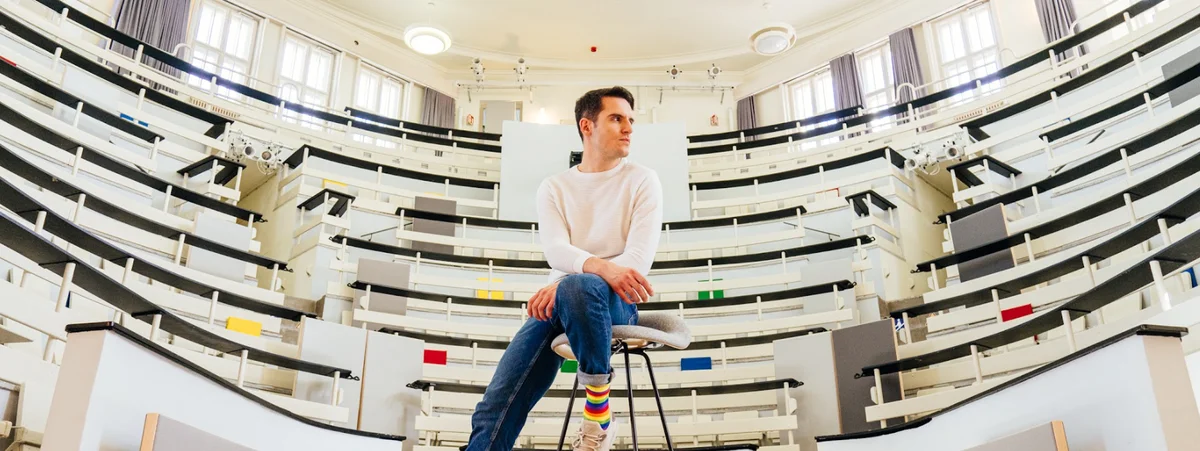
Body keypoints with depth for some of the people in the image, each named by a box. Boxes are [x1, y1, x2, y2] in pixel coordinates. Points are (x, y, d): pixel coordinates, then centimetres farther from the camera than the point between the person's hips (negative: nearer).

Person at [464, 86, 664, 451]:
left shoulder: (642, 180, 5)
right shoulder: (554, 187, 12)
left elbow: (638, 259, -9)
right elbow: (556, 252, -7)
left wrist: (564, 284, -21)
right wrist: (603, 267, -30)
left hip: (616, 300, -3)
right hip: (556, 304, 3)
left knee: (576, 288, -40)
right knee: (494, 411, -16)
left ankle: (599, 413, -21)